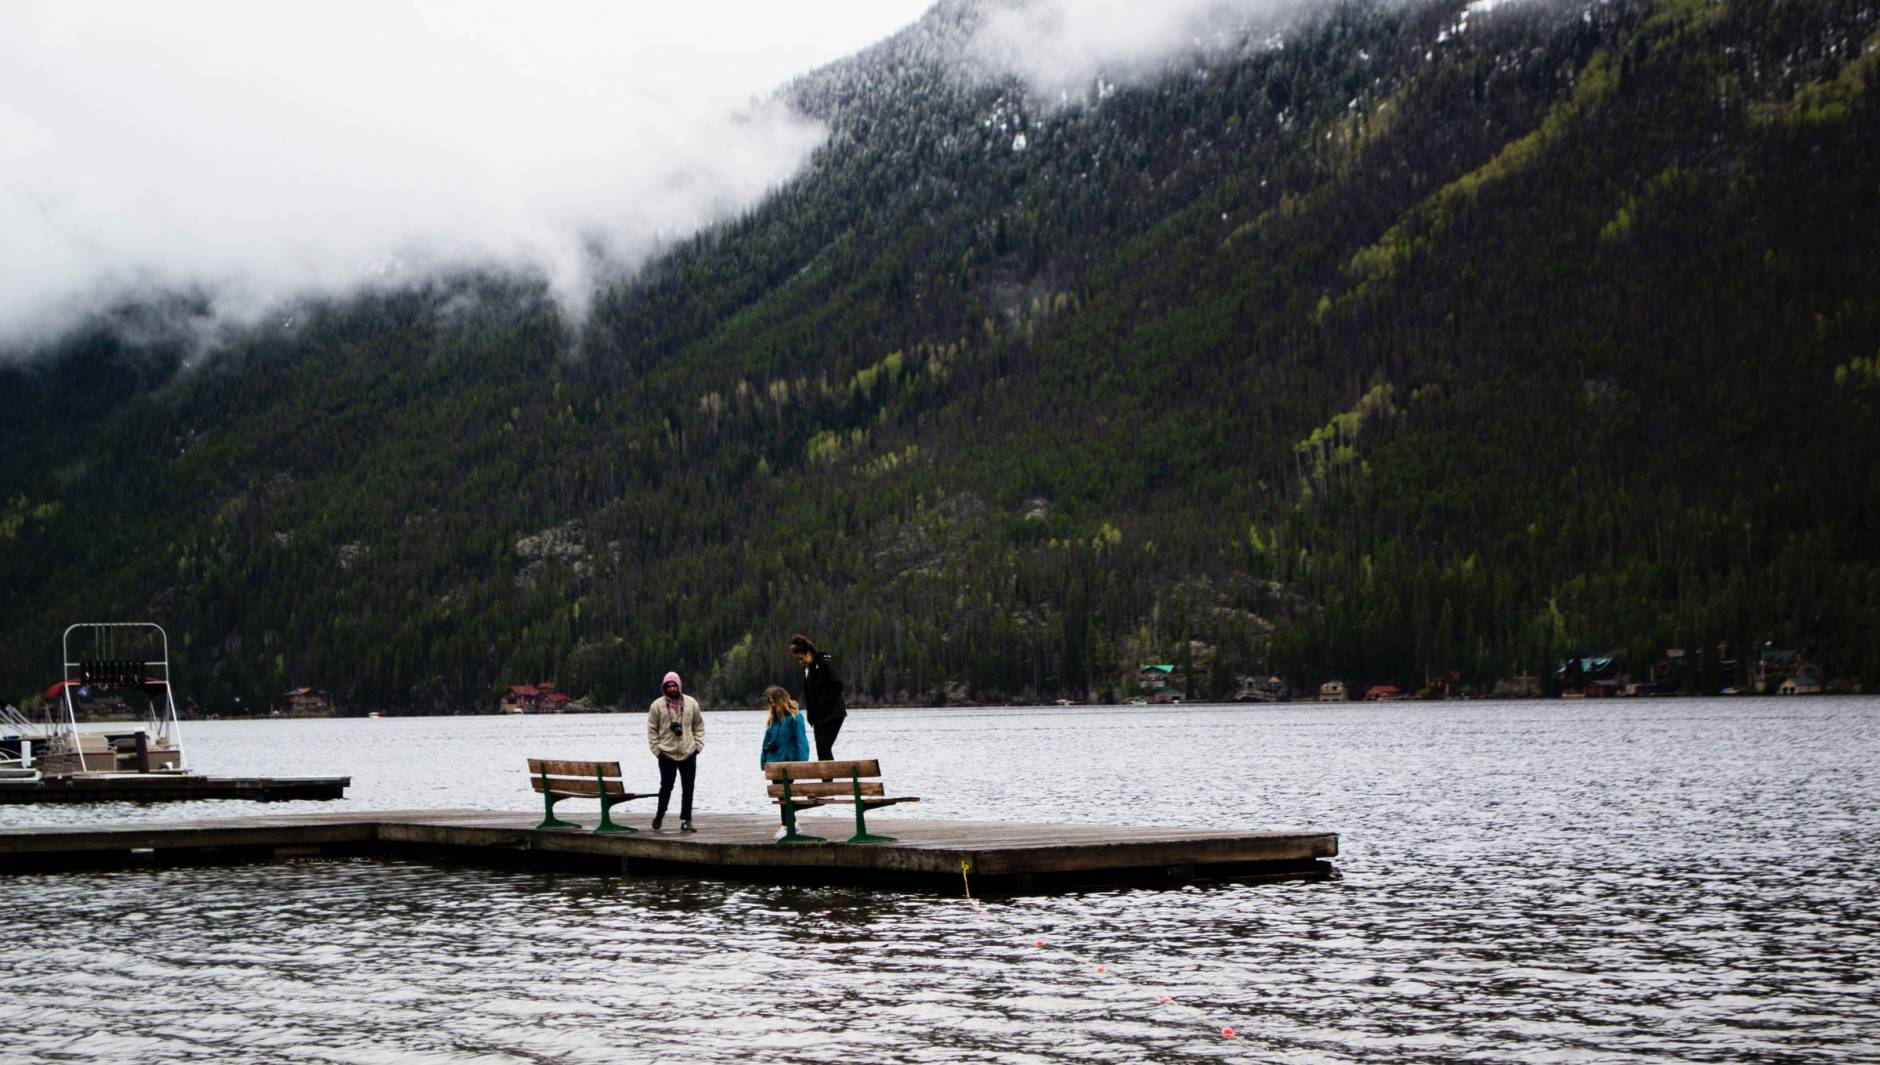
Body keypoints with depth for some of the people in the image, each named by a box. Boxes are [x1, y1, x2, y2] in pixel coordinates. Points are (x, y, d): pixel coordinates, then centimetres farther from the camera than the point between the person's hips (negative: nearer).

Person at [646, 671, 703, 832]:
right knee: (666, 787, 1)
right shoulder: (657, 705, -3)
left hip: (688, 753, 2)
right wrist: (656, 749, -4)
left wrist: (698, 745, 3)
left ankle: (686, 820, 8)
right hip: (667, 754, -2)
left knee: (688, 788, 3)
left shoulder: (691, 703, 4)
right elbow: (652, 730, 1)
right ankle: (659, 815, 23)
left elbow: (699, 726, 12)